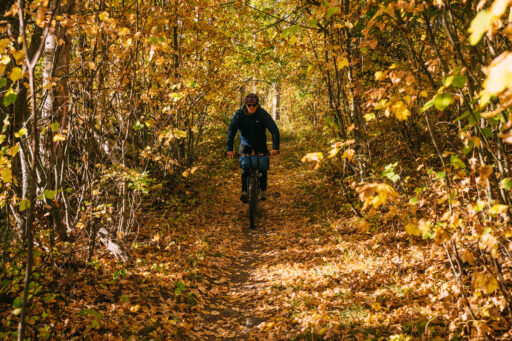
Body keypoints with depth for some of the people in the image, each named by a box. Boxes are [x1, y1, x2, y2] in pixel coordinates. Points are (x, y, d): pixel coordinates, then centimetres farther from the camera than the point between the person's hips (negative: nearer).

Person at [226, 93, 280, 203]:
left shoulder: (263, 114, -24)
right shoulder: (239, 114, -22)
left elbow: (274, 130, -27)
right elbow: (231, 131, -27)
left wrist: (275, 148, -39)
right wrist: (229, 149, -38)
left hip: (260, 143, 0)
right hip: (245, 143, 0)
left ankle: (263, 191, 4)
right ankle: (244, 192, -5)